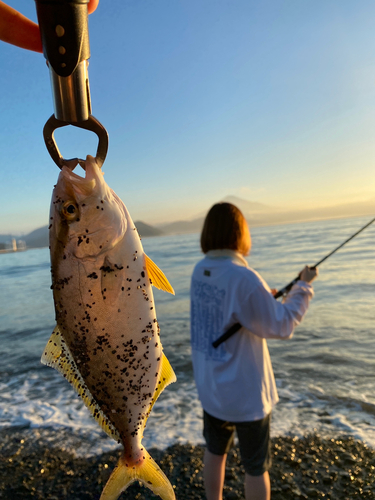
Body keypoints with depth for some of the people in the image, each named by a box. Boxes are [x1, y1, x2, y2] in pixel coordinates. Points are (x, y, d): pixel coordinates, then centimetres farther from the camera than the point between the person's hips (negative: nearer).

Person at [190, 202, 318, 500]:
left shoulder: (200, 272, -5)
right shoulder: (244, 279, -28)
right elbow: (281, 327, -17)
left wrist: (263, 297, 8)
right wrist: (303, 287, -6)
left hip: (210, 385, 6)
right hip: (245, 392, -6)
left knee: (215, 451, 26)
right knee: (256, 466, 17)